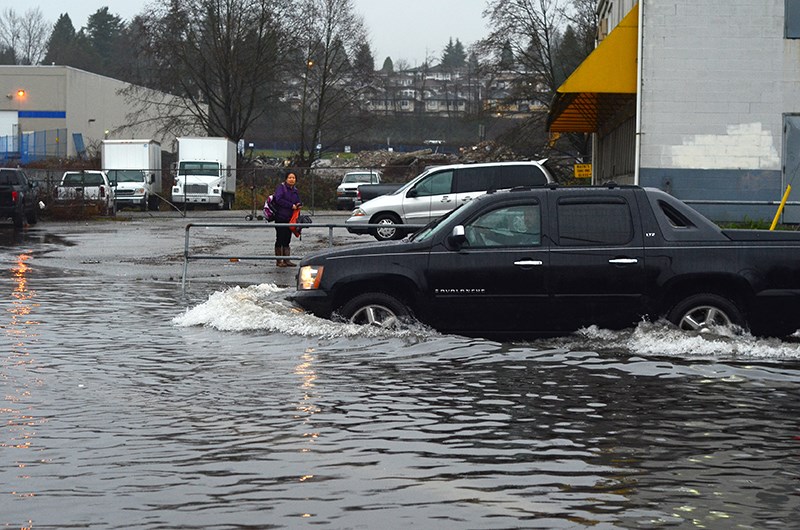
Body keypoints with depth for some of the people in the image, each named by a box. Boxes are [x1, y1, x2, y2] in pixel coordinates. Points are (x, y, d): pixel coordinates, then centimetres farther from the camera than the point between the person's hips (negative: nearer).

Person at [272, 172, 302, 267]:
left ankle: (286, 260, 12)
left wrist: (299, 205, -3)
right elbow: (279, 199, -16)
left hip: (290, 219, 6)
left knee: (287, 240, 9)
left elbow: (298, 202, 22)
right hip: (280, 217, -6)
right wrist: (291, 205, -17)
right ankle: (279, 261, 1)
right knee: (280, 239, -3)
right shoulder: (281, 187, -4)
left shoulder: (295, 190, 15)